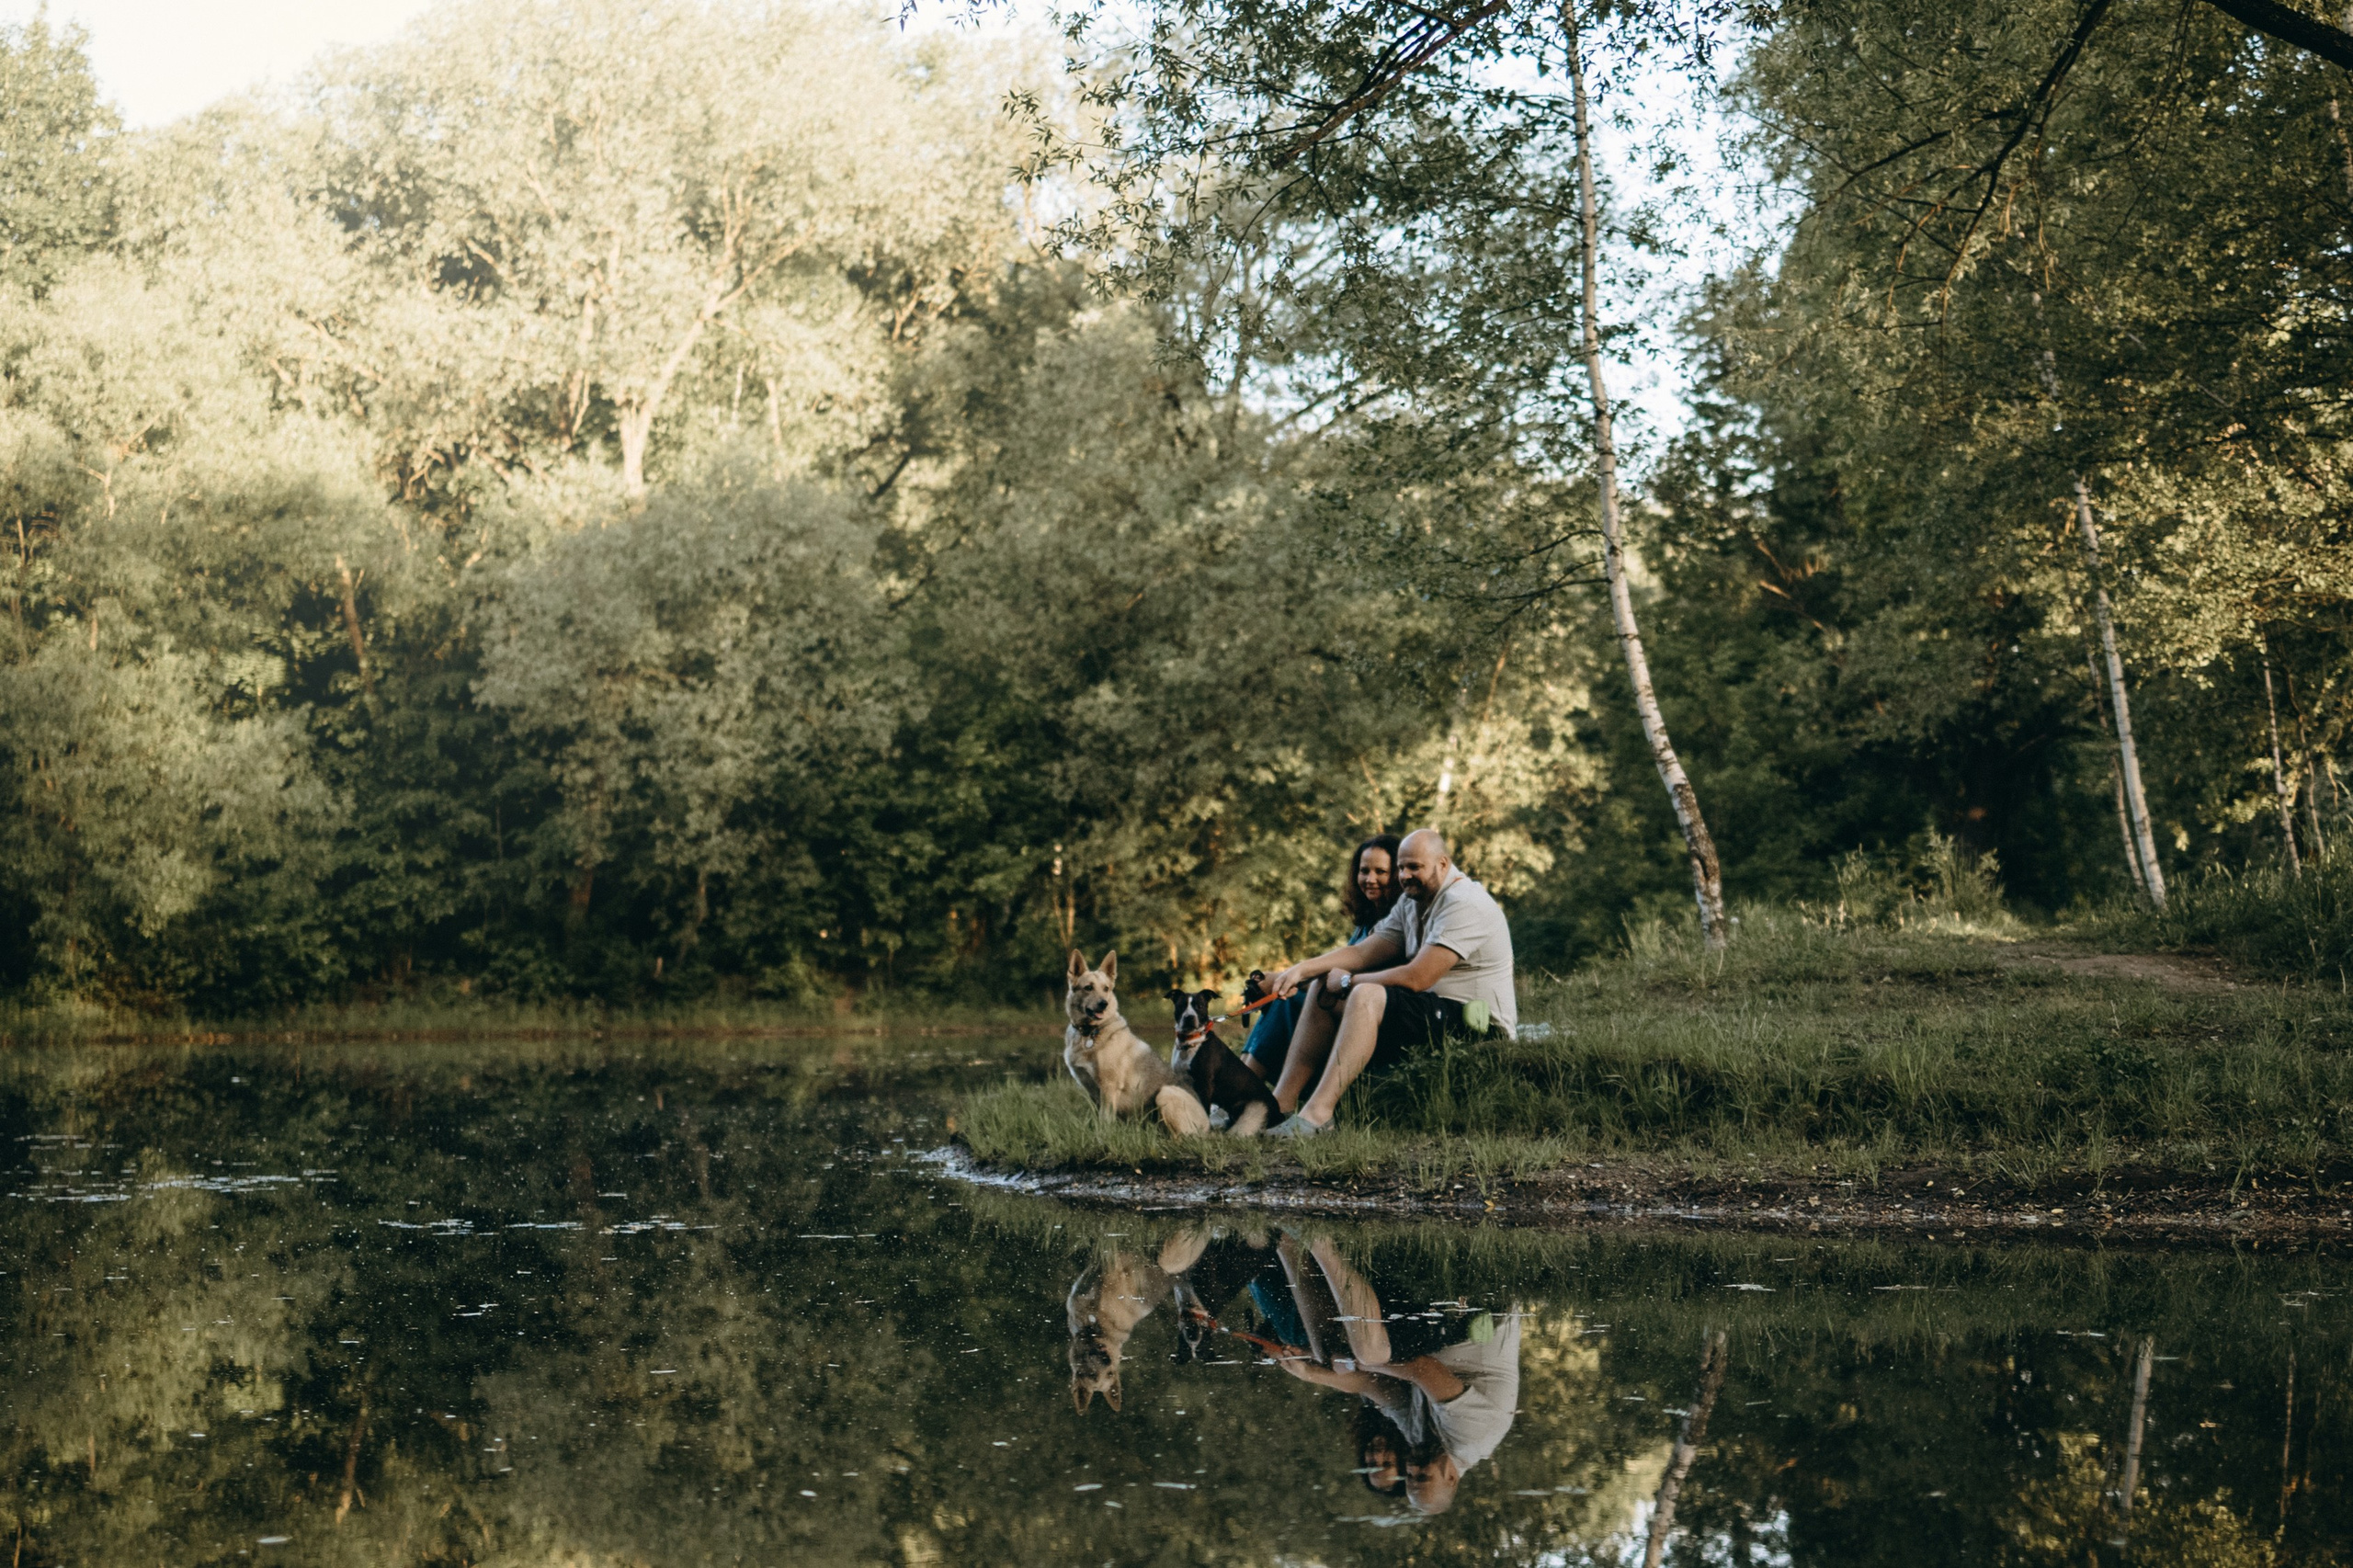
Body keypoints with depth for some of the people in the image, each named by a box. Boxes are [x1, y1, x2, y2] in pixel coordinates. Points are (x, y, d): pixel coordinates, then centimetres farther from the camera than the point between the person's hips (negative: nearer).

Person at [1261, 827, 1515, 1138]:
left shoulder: (1464, 905, -17)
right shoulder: (1412, 903, 14)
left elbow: (1416, 978, -23)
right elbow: (1362, 952, 9)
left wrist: (1348, 981, -11)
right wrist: (1302, 969, -7)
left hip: (1477, 1029, -10)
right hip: (1435, 1011, 10)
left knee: (1367, 996, -31)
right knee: (1322, 989, 4)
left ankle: (1317, 1113, -38)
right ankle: (1282, 1102, -6)